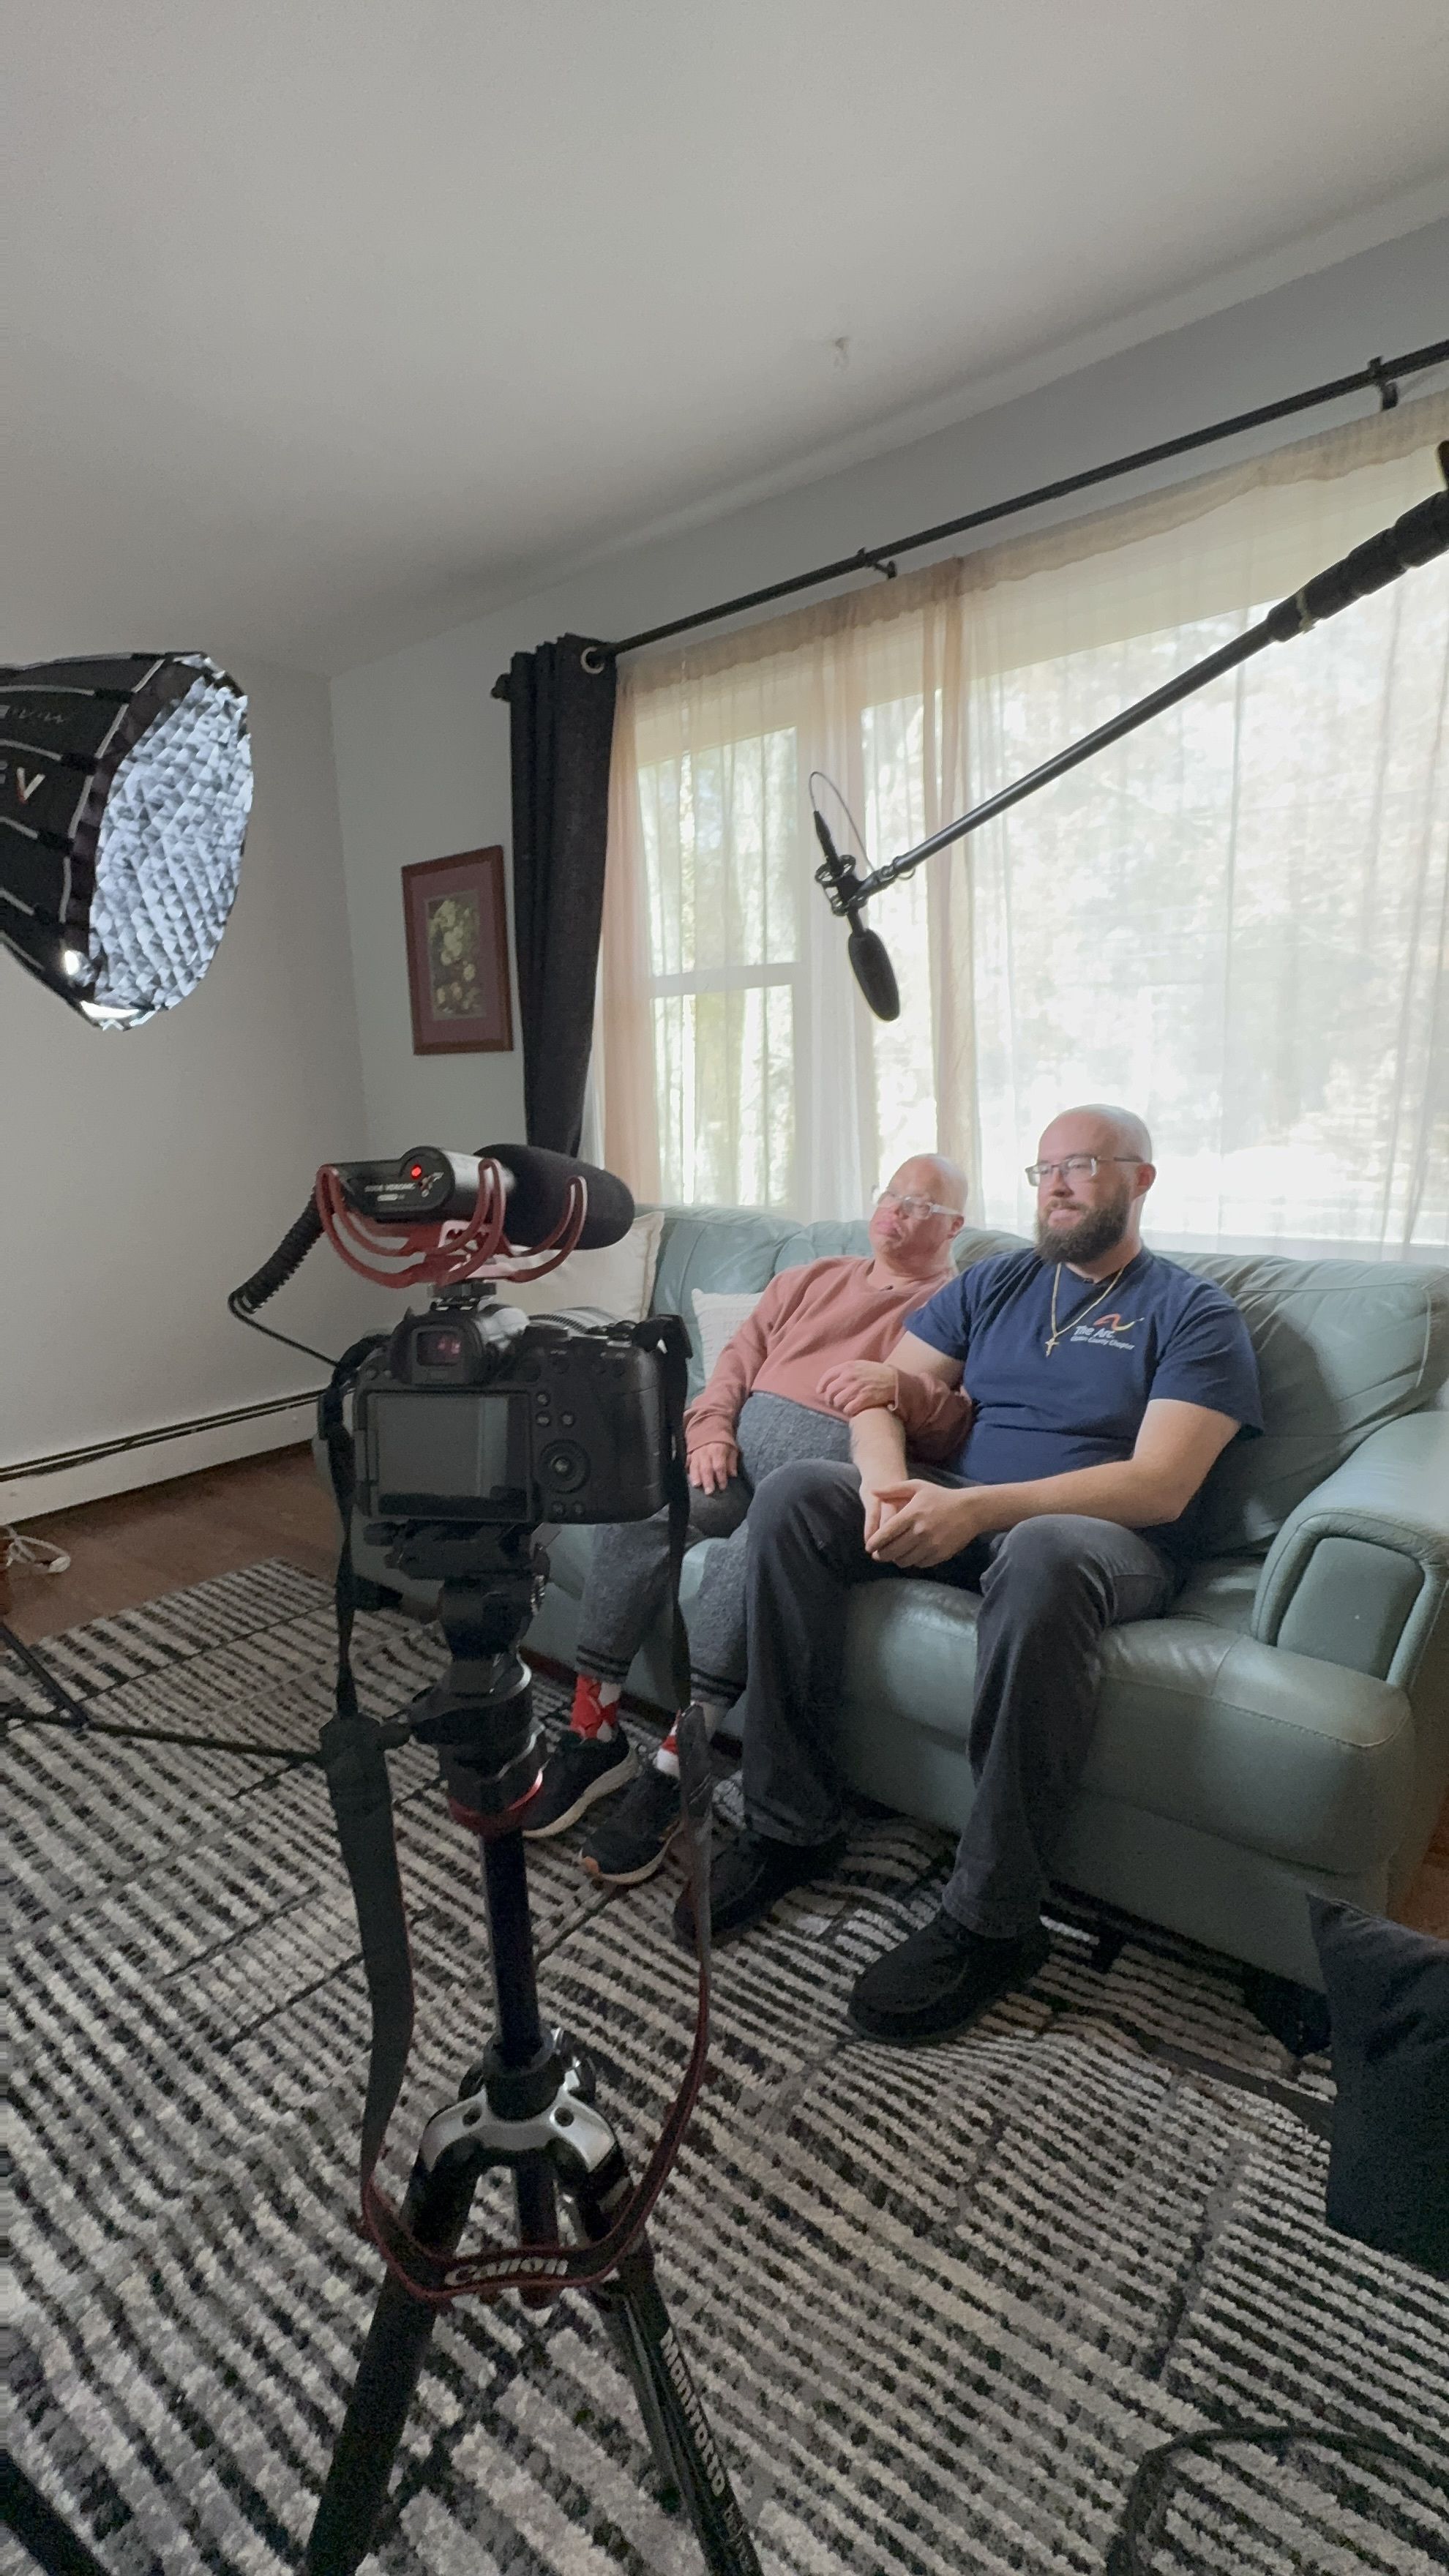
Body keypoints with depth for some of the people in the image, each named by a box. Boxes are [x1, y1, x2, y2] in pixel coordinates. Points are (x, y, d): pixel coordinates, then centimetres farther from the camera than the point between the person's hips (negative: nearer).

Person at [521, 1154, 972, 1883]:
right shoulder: (810, 1281, 30)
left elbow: (954, 1426, -3)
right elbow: (738, 1359, 20)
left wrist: (896, 1386, -24)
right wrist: (709, 1430, 1)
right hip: (743, 1435, 5)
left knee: (755, 1548, -36)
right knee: (637, 1502, -25)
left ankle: (673, 1774, -24)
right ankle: (594, 1736, -13)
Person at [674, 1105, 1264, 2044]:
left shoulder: (1194, 1314, 2)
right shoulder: (994, 1284, 16)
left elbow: (1159, 1485, -13)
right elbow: (882, 1394, 8)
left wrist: (977, 1507, -25)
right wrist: (891, 1489, -16)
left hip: (1106, 1540, -4)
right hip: (963, 1519, 5)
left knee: (1042, 1555, -40)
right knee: (796, 1492, -20)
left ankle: (993, 1921, -24)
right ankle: (791, 1825, -12)